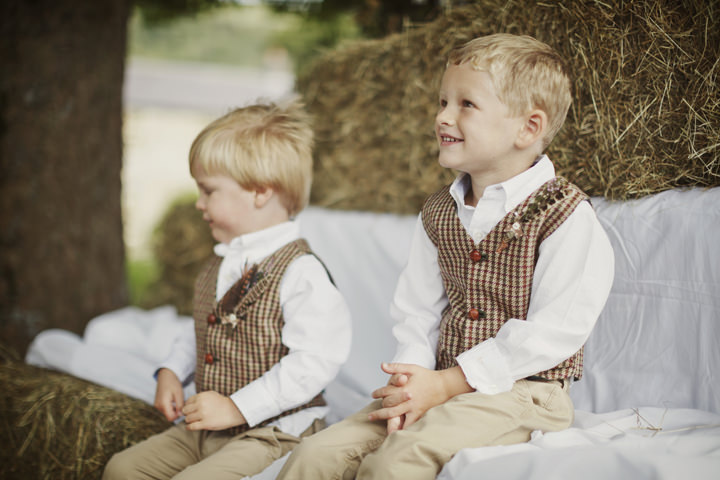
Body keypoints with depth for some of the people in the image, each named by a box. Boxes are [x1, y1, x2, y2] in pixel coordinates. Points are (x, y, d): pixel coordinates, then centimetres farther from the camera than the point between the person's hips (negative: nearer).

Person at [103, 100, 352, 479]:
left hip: (269, 433, -9)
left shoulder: (300, 273, -18)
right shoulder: (218, 268, 12)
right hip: (201, 430, 9)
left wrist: (238, 407, -23)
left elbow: (314, 362, -24)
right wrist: (171, 372, 9)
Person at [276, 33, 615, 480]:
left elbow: (556, 330, -15)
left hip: (517, 390, -6)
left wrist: (446, 384, -16)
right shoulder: (438, 213, 15)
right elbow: (416, 312, 13)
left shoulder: (567, 216, -8)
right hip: (440, 384, 6)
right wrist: (411, 380, -9)